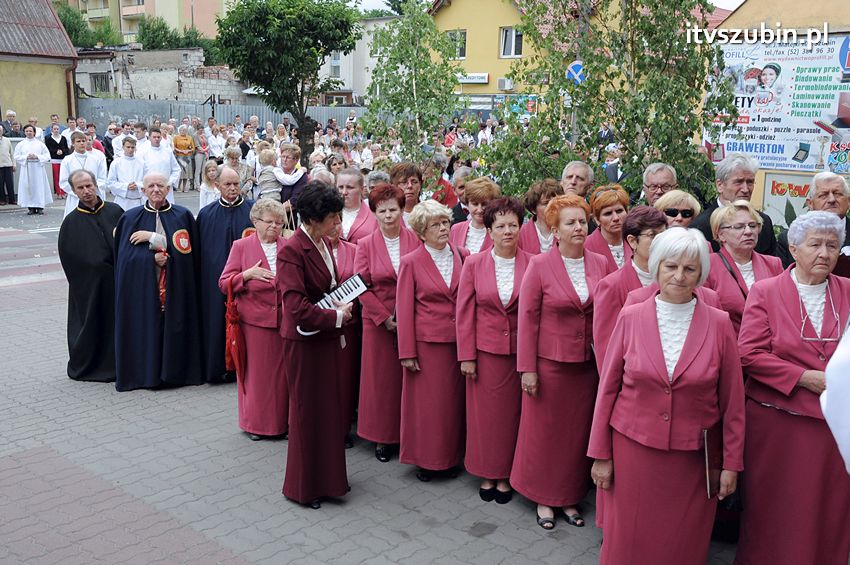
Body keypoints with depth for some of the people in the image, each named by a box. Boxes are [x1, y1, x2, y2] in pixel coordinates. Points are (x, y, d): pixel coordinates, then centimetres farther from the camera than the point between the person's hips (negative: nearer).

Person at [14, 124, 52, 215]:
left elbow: (47, 156, 2)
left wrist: (37, 157, -11)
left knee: (39, 186, -2)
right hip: (26, 169, 0)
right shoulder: (20, 144, 7)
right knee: (28, 187, -3)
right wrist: (26, 157, -11)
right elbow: (16, 157, 4)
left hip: (38, 168, 0)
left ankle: (40, 206, 3)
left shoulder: (40, 143, 6)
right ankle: (31, 207, 2)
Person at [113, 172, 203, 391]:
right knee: (145, 327, -1)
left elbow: (183, 249, -5)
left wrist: (152, 238, -9)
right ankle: (145, 372, 10)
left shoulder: (183, 216, 4)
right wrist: (153, 258, -13)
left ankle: (175, 370, 10)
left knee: (174, 327, -2)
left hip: (176, 286, 0)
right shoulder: (130, 218, 6)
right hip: (141, 285, 1)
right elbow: (125, 256, 1)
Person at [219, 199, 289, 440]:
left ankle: (282, 421, 17)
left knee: (283, 372, 4)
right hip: (255, 319, -2)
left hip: (285, 319, 2)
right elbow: (224, 284, 0)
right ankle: (255, 423, 18)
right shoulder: (241, 246, 4)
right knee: (256, 372, 3)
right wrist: (247, 274, -16)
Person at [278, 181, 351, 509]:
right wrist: (337, 316, -15)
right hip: (304, 341, -8)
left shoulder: (324, 243, 6)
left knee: (328, 407, 15)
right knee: (307, 412, 5)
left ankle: (326, 477, 30)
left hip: (327, 337, 8)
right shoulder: (291, 251, -20)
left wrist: (340, 312, 5)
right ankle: (303, 487, 23)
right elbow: (297, 307, -25)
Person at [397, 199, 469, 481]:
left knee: (453, 400, 10)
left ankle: (450, 457, 26)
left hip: (459, 341, 3)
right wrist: (406, 352, -6)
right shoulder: (411, 262, -3)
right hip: (427, 342, -2)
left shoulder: (463, 256, 4)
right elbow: (404, 309, -3)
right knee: (425, 402, 5)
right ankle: (425, 460, 21)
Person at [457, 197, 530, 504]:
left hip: (521, 350, 0)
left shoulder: (532, 264, -3)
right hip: (486, 350, 0)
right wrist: (466, 355, -2)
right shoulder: (474, 264, -1)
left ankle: (506, 475, 23)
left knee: (513, 413, 8)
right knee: (485, 413, 8)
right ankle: (487, 474, 25)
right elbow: (465, 312, 1)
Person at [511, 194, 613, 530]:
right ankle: (543, 498, 26)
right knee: (545, 430, 9)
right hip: (550, 362, -3)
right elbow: (528, 318, -8)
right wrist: (527, 368, -9)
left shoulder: (601, 265, 1)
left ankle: (570, 497, 28)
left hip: (588, 364, 3)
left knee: (579, 431, 11)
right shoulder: (539, 266, -8)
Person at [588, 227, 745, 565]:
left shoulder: (719, 324, -4)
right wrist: (600, 454, 1)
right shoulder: (630, 318, -4)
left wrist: (731, 462, 2)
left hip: (693, 456, 0)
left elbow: (732, 400, 1)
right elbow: (608, 388, 1)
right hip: (632, 448, 0)